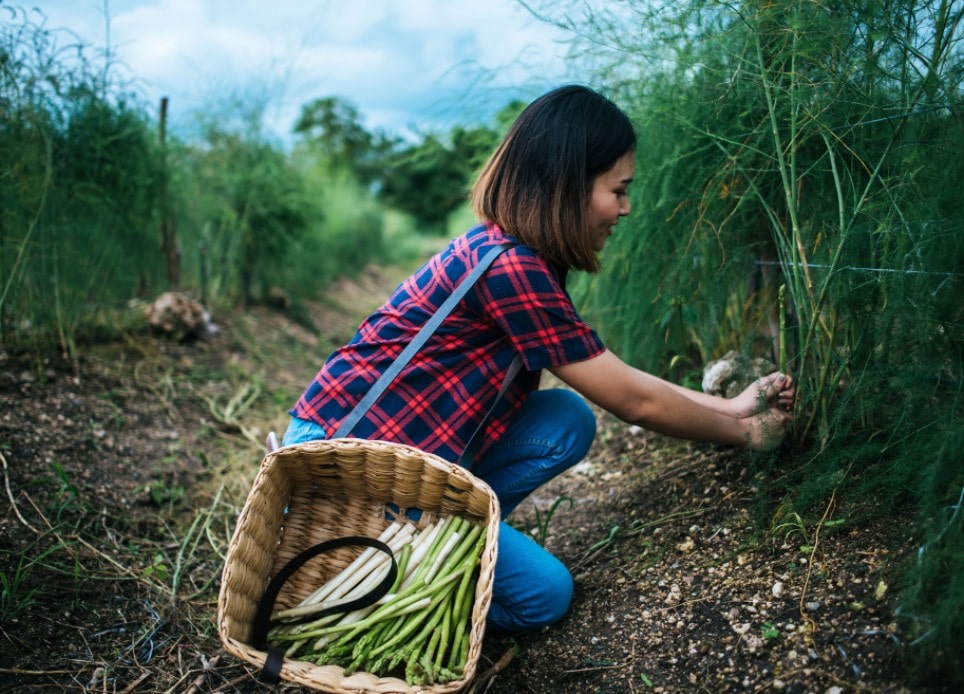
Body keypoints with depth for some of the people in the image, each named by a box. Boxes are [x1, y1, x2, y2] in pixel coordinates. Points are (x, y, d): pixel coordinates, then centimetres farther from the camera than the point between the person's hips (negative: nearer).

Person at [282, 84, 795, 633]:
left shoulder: (518, 255, 6)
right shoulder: (509, 267, -23)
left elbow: (616, 378, 11)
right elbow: (634, 402, -14)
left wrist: (730, 406, 11)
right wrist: (745, 434, 1)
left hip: (405, 444, 9)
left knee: (569, 423, 0)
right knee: (543, 594, -4)